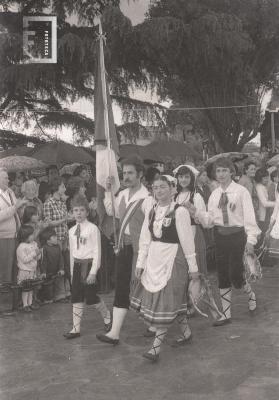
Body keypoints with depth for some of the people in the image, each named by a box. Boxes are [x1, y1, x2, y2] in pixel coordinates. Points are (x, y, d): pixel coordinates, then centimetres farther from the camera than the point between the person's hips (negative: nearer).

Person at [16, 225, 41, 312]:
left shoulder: (34, 244, 5)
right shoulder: (21, 247, -17)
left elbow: (38, 257, 11)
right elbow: (25, 260, -22)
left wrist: (38, 254, -11)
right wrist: (33, 253, -24)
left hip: (33, 270, 7)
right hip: (24, 271, -7)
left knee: (31, 288, 13)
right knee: (25, 289, 2)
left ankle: (30, 303, 23)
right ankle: (25, 305, 11)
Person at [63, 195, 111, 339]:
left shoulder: (92, 228, -10)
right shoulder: (72, 231, 10)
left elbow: (97, 251, -12)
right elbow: (72, 252, 15)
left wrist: (93, 272, -17)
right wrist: (72, 271, 14)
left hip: (89, 264, -6)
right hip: (77, 265, 6)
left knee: (91, 296, -1)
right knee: (76, 297, 6)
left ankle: (107, 318, 26)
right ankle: (76, 329, 14)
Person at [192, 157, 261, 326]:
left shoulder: (241, 191, -7)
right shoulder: (214, 194, 6)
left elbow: (249, 217, -10)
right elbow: (209, 220, 5)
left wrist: (251, 240, -18)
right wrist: (195, 212, -11)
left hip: (237, 235, -5)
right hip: (220, 235, 5)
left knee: (235, 275, -4)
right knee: (223, 276, 10)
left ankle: (251, 295, 31)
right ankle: (226, 314, 23)